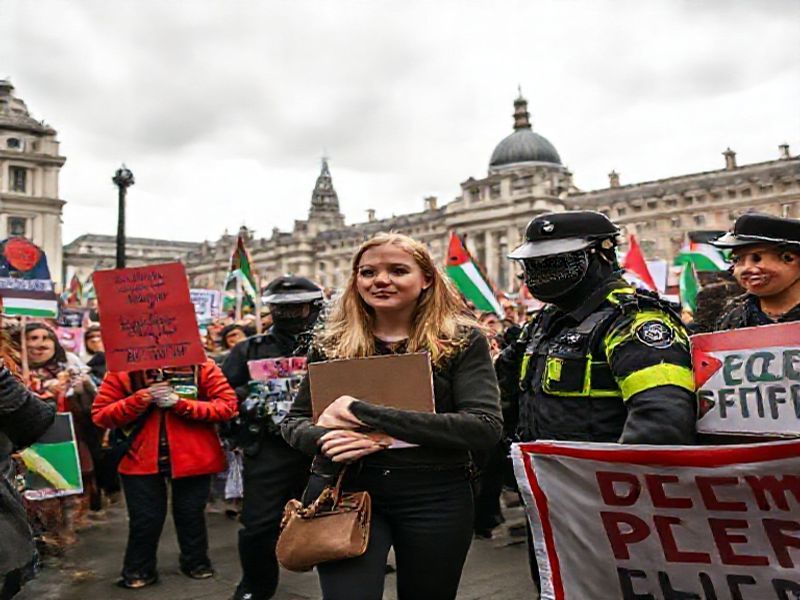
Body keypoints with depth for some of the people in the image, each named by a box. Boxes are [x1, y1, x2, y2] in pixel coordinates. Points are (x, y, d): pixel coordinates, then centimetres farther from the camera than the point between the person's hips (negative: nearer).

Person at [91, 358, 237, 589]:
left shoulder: (201, 365, -8)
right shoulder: (122, 369, -5)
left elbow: (227, 406, -12)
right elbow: (100, 414, -6)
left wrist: (180, 403, -21)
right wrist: (139, 399, -21)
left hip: (193, 456, 0)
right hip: (140, 457, 0)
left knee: (191, 514, 15)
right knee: (145, 518, 9)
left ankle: (196, 562, 38)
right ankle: (138, 570, 33)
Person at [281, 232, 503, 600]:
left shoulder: (462, 340, -5)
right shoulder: (331, 342, 4)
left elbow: (486, 428, -17)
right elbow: (294, 422, 9)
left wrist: (366, 413, -21)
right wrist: (323, 438, -18)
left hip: (435, 497, 0)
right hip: (344, 490, 1)